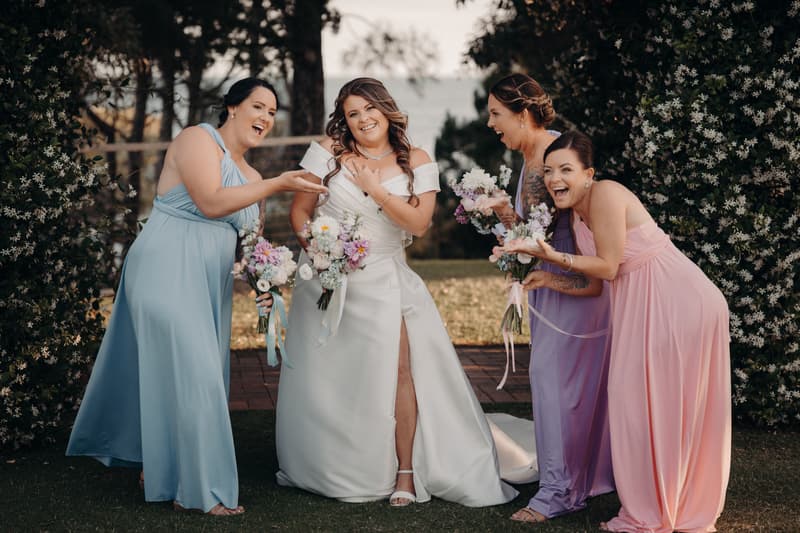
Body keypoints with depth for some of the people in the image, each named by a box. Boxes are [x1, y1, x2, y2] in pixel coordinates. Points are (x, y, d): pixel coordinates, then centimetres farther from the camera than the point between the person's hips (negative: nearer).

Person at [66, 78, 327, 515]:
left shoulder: (251, 177, 18)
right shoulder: (198, 139, -6)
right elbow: (211, 202, -20)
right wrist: (277, 185, -17)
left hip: (210, 282, 8)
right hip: (167, 270, -8)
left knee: (188, 374, 9)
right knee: (189, 373, -11)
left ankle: (158, 470, 22)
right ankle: (196, 489, -6)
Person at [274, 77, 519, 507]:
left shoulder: (416, 162, 2)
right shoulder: (329, 152, 0)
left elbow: (419, 223, -9)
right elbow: (300, 210, 1)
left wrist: (373, 188, -13)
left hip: (382, 280, 0)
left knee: (396, 366, -16)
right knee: (322, 377, 5)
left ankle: (406, 472, -6)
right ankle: (321, 470, 25)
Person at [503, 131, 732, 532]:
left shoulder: (605, 195, -15)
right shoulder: (576, 214, 12)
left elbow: (608, 267, -15)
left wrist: (553, 256, -19)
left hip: (677, 302, -10)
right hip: (640, 305, 10)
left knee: (663, 404, -2)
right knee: (637, 401, 12)